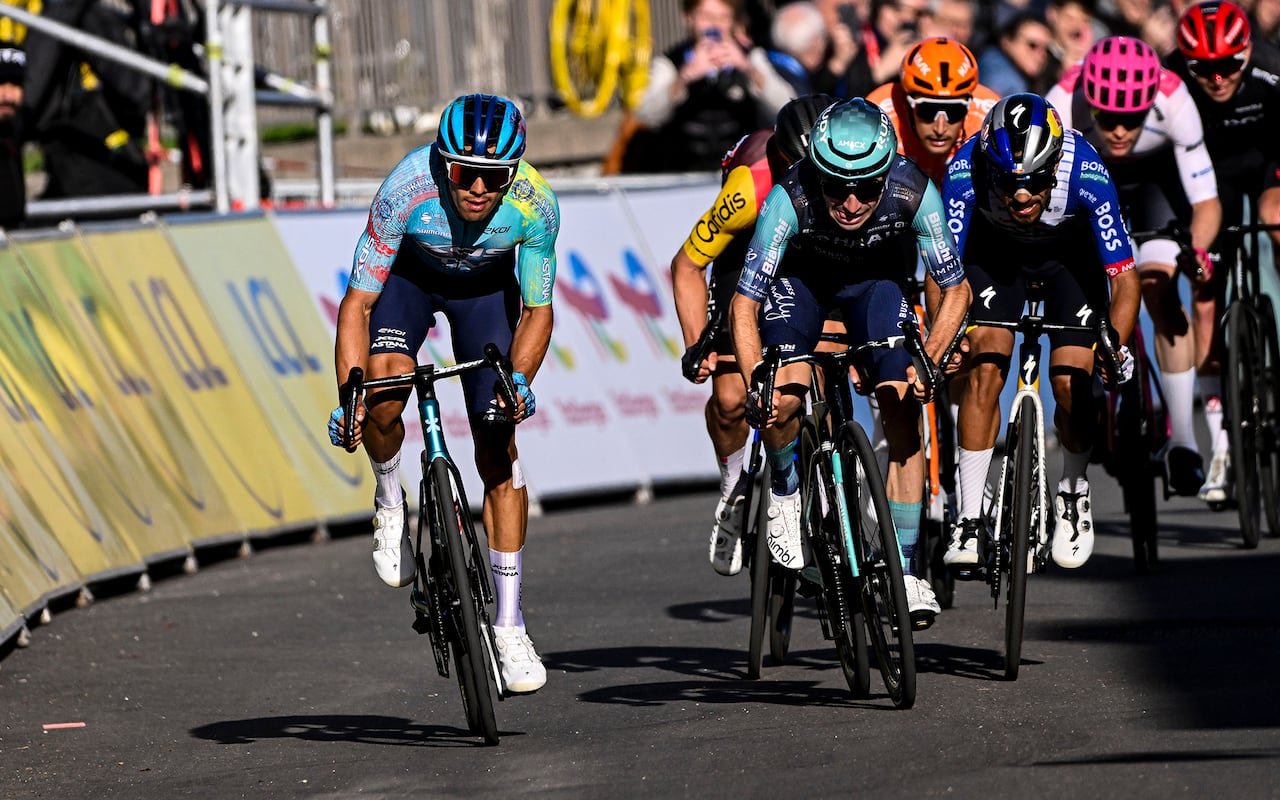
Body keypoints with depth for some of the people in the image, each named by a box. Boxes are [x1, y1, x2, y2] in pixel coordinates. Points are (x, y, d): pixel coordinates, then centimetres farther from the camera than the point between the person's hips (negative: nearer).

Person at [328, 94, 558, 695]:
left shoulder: (535, 204, -33)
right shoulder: (406, 190, -38)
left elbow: (537, 309, -21)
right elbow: (358, 304, -31)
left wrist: (519, 380, -39)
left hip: (486, 286, 1)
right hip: (408, 277, -1)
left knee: (499, 452, -7)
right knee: (383, 393, -31)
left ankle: (509, 624, 0)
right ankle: (390, 501, 1)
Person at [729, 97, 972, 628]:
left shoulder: (913, 191, -34)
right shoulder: (790, 199, -37)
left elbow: (956, 289, -25)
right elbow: (744, 304, -34)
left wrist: (928, 361, -40)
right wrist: (756, 385, -47)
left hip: (877, 281, 1)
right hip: (800, 280, -1)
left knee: (902, 412, -14)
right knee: (783, 402, -24)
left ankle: (904, 570, -6)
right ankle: (784, 490, 8)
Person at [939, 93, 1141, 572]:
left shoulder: (1086, 172, -38)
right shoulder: (967, 169, -36)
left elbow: (1125, 278, -35)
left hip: (1070, 254, 0)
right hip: (994, 250, 0)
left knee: (1072, 385, -11)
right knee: (985, 368, -17)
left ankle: (1073, 495, 18)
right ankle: (970, 519, -9)